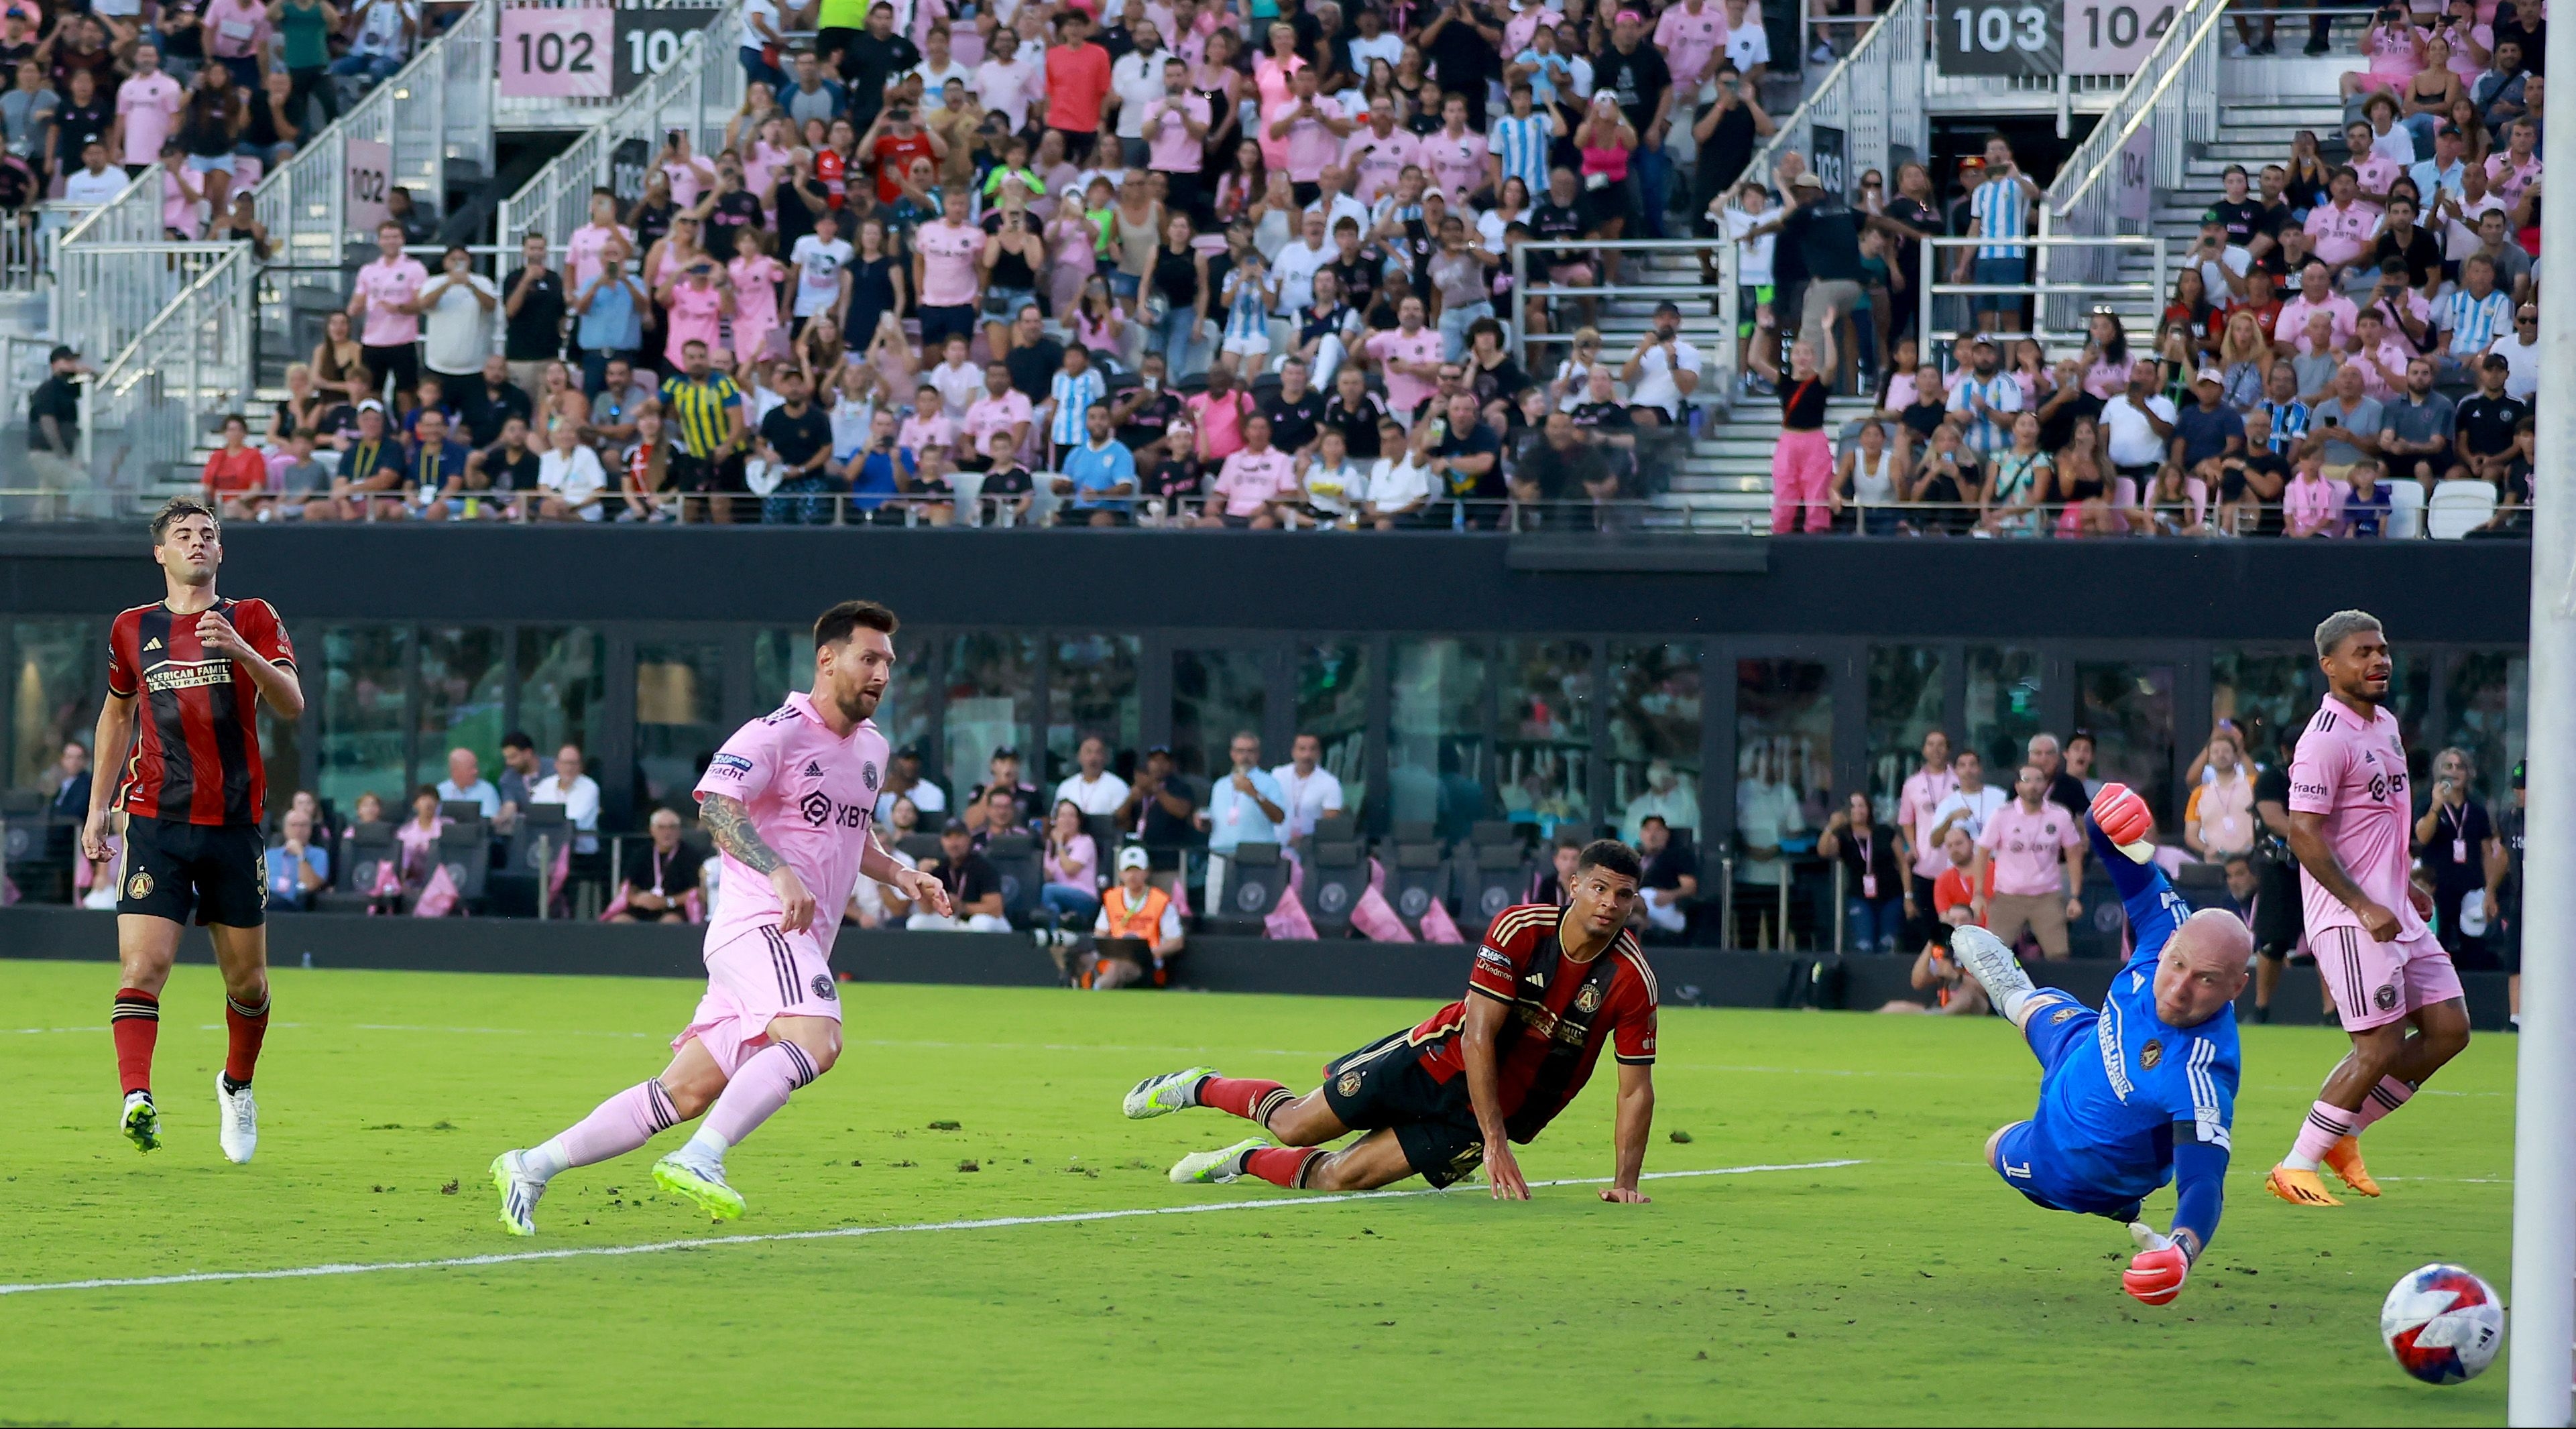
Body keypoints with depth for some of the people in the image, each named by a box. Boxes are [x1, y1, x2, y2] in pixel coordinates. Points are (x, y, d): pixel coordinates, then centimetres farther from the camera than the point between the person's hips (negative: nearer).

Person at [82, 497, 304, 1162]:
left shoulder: (251, 620, 3)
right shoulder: (133, 629, 9)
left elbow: (291, 705, -10)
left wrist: (241, 650, -27)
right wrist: (97, 806, 18)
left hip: (234, 825, 0)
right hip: (155, 822, 0)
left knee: (247, 980, 7)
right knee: (143, 964, -18)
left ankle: (237, 1085, 33)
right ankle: (137, 1100, -27)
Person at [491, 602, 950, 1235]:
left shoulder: (871, 747, 20)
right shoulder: (777, 733, -8)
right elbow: (716, 803, -22)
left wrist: (900, 875, 18)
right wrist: (778, 873, -35)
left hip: (799, 945, 8)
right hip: (759, 923, -8)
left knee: (684, 1095, 3)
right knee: (816, 1040, -33)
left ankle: (532, 1166, 9)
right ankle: (699, 1160, -36)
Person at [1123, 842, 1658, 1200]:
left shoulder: (1632, 980, -20)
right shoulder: (1518, 930, -23)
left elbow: (1636, 1090, -12)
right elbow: (1478, 1037, -24)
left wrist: (1624, 1182, -22)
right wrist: (1496, 1144, -30)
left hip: (1499, 1107, 1)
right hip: (1443, 1061, -1)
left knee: (1338, 1178, -4)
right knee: (1297, 1124, 6)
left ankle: (1247, 1160, 27)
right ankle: (1201, 1087, 37)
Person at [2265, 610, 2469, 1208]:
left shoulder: (2386, 724, 14)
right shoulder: (2327, 738, -16)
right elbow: (2304, 835, -20)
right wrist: (2364, 907, -21)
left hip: (2392, 909, 9)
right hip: (2349, 916, -9)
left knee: (2448, 1029, 6)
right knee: (2382, 1046, -11)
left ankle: (2342, 1135, 16)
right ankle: (2296, 1166, 1)